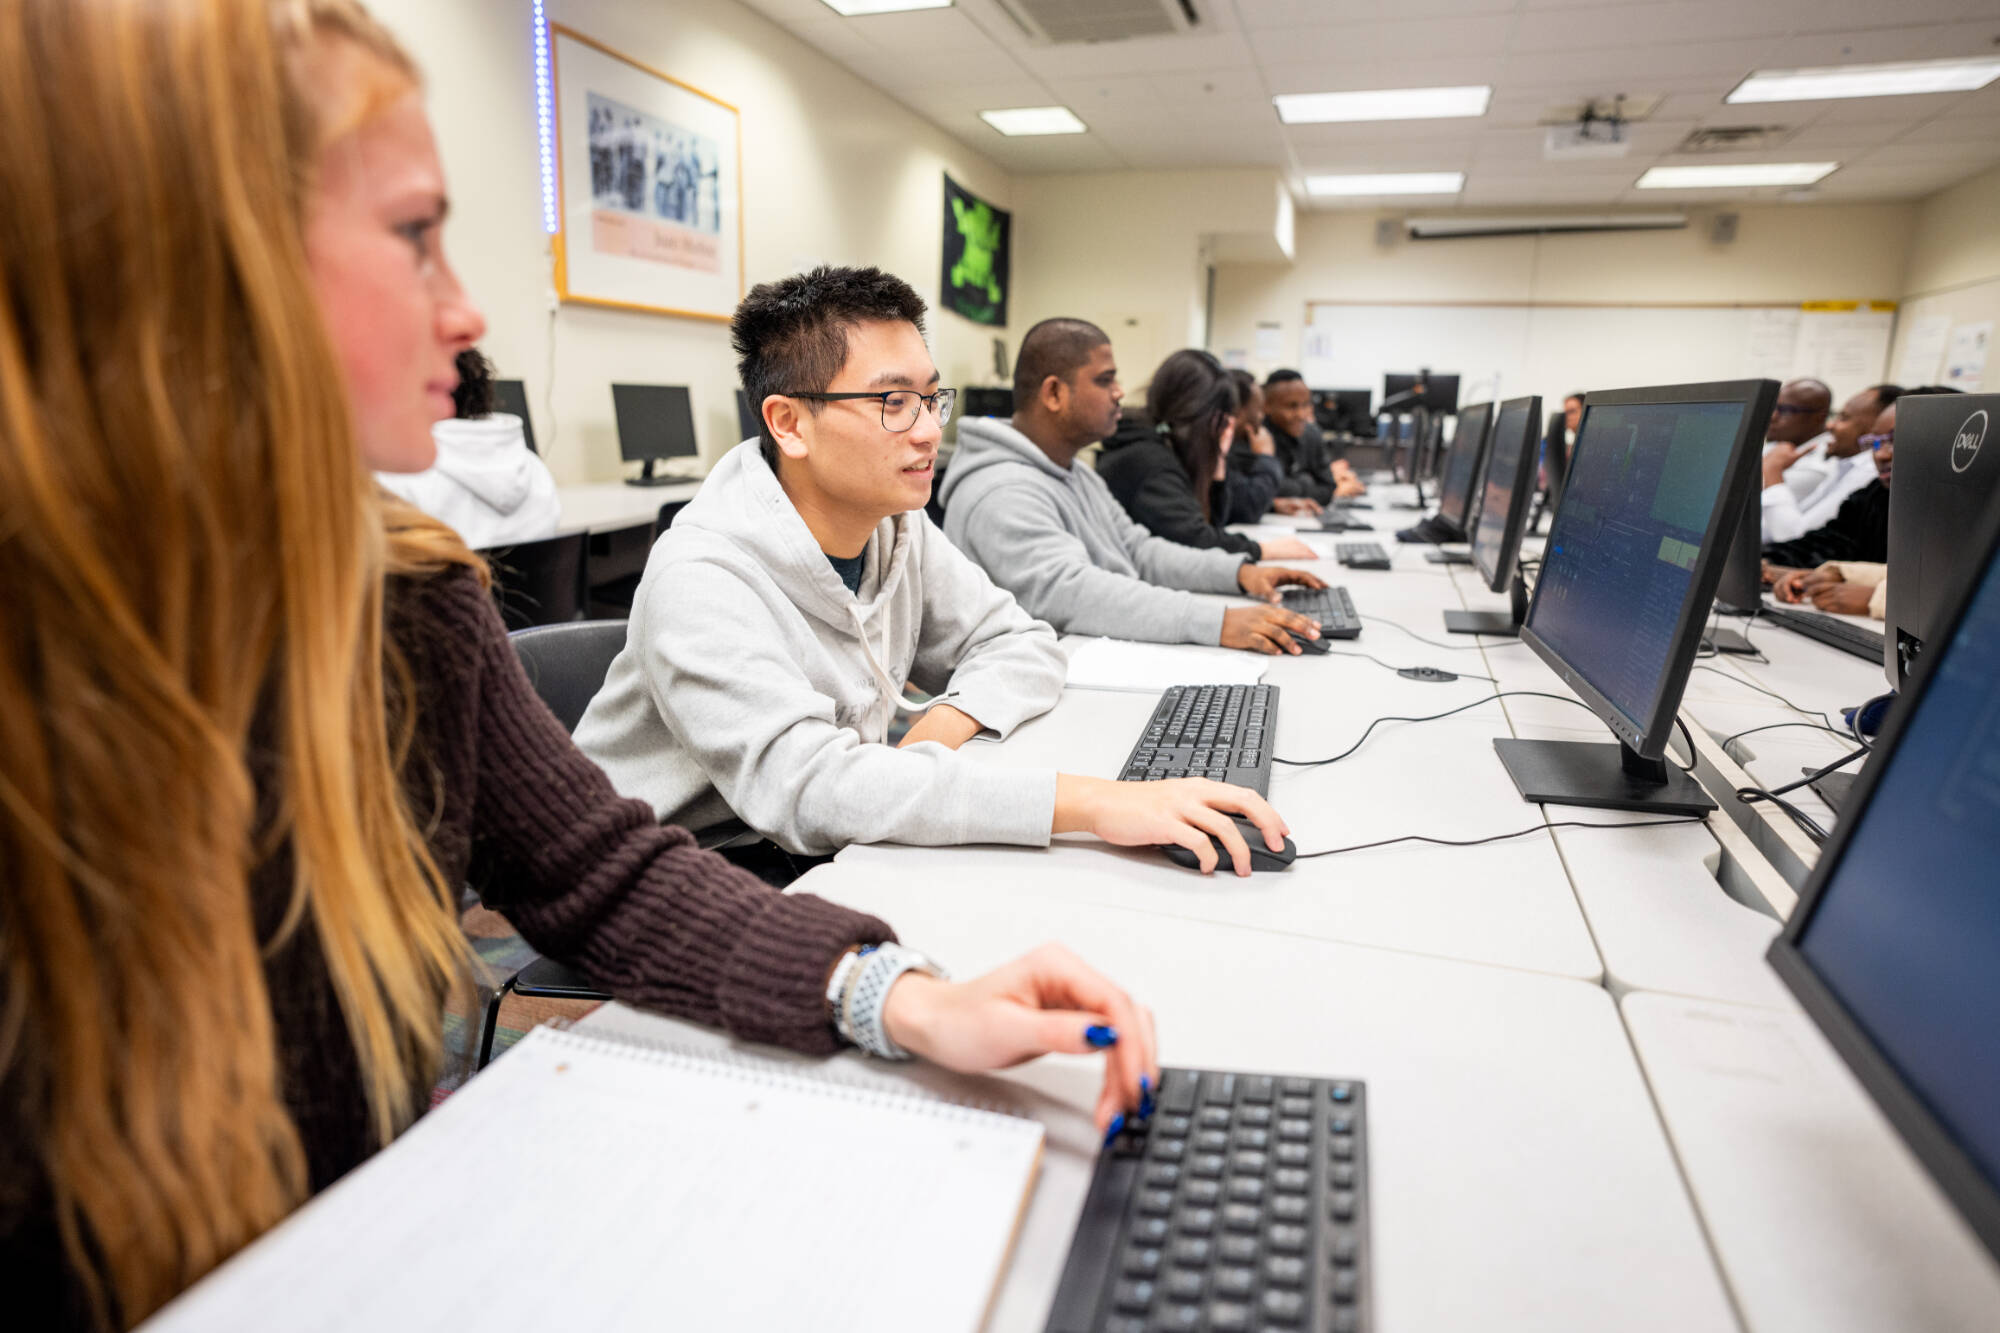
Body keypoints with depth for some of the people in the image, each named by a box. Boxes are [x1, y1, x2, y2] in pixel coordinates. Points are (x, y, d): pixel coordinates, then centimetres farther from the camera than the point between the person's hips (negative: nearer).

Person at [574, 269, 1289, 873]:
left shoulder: (900, 528, -1)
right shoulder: (701, 579, -25)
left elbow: (1021, 643, 5)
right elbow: (805, 787, -37)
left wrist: (941, 726, -18)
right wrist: (1090, 802, -42)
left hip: (824, 858, 7)